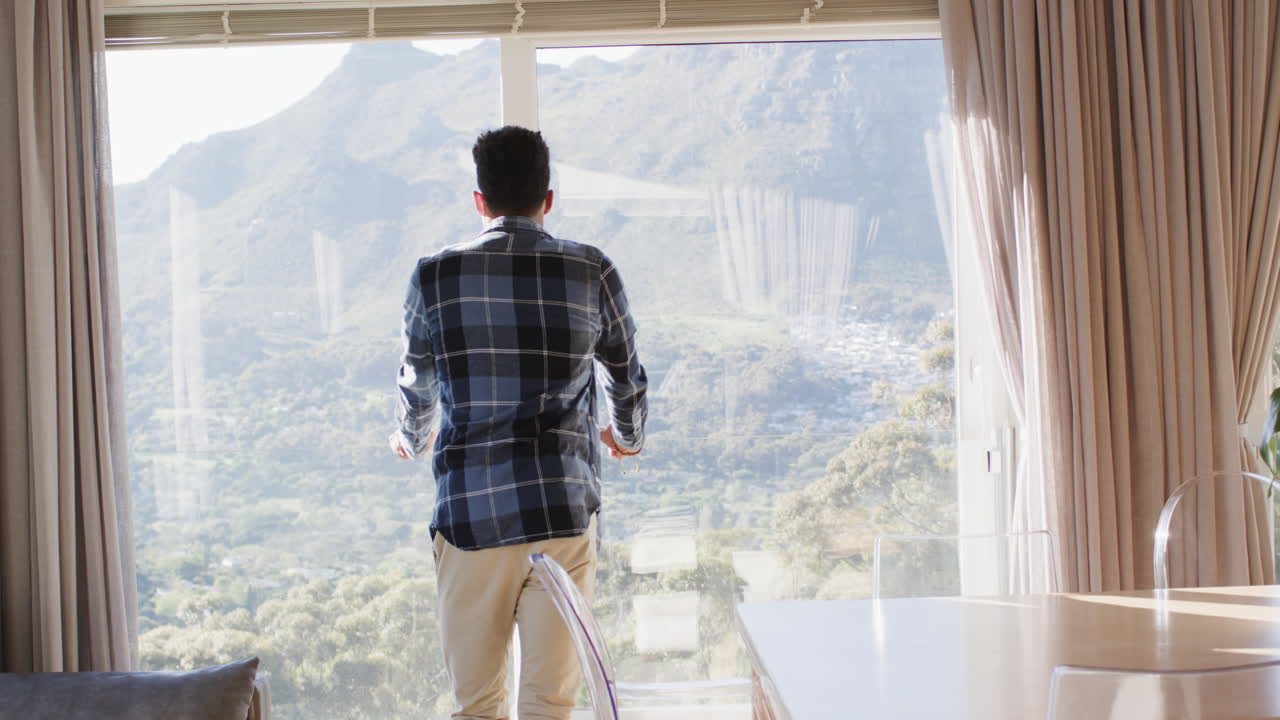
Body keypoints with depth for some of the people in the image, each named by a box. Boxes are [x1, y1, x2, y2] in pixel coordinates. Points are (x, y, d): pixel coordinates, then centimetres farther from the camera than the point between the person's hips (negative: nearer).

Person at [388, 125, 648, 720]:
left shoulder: (435, 276, 1)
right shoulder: (592, 273, 1)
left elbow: (416, 383, 17)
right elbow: (627, 376, 16)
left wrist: (411, 438, 40)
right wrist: (627, 436, 38)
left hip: (470, 513, 0)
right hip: (565, 512, 0)